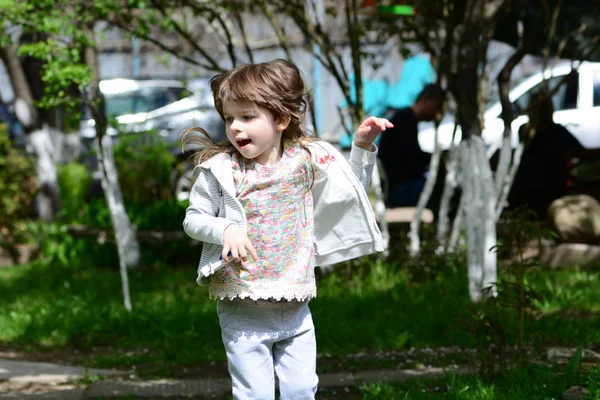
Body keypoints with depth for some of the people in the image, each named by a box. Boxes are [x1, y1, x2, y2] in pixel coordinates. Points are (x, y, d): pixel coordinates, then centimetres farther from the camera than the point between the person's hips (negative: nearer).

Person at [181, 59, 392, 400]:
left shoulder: (306, 160, -1)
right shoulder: (220, 169, -8)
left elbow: (353, 190, 14)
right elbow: (193, 218, -1)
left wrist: (363, 147, 3)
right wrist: (225, 229, -20)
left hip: (295, 308, 3)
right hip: (243, 312, -3)